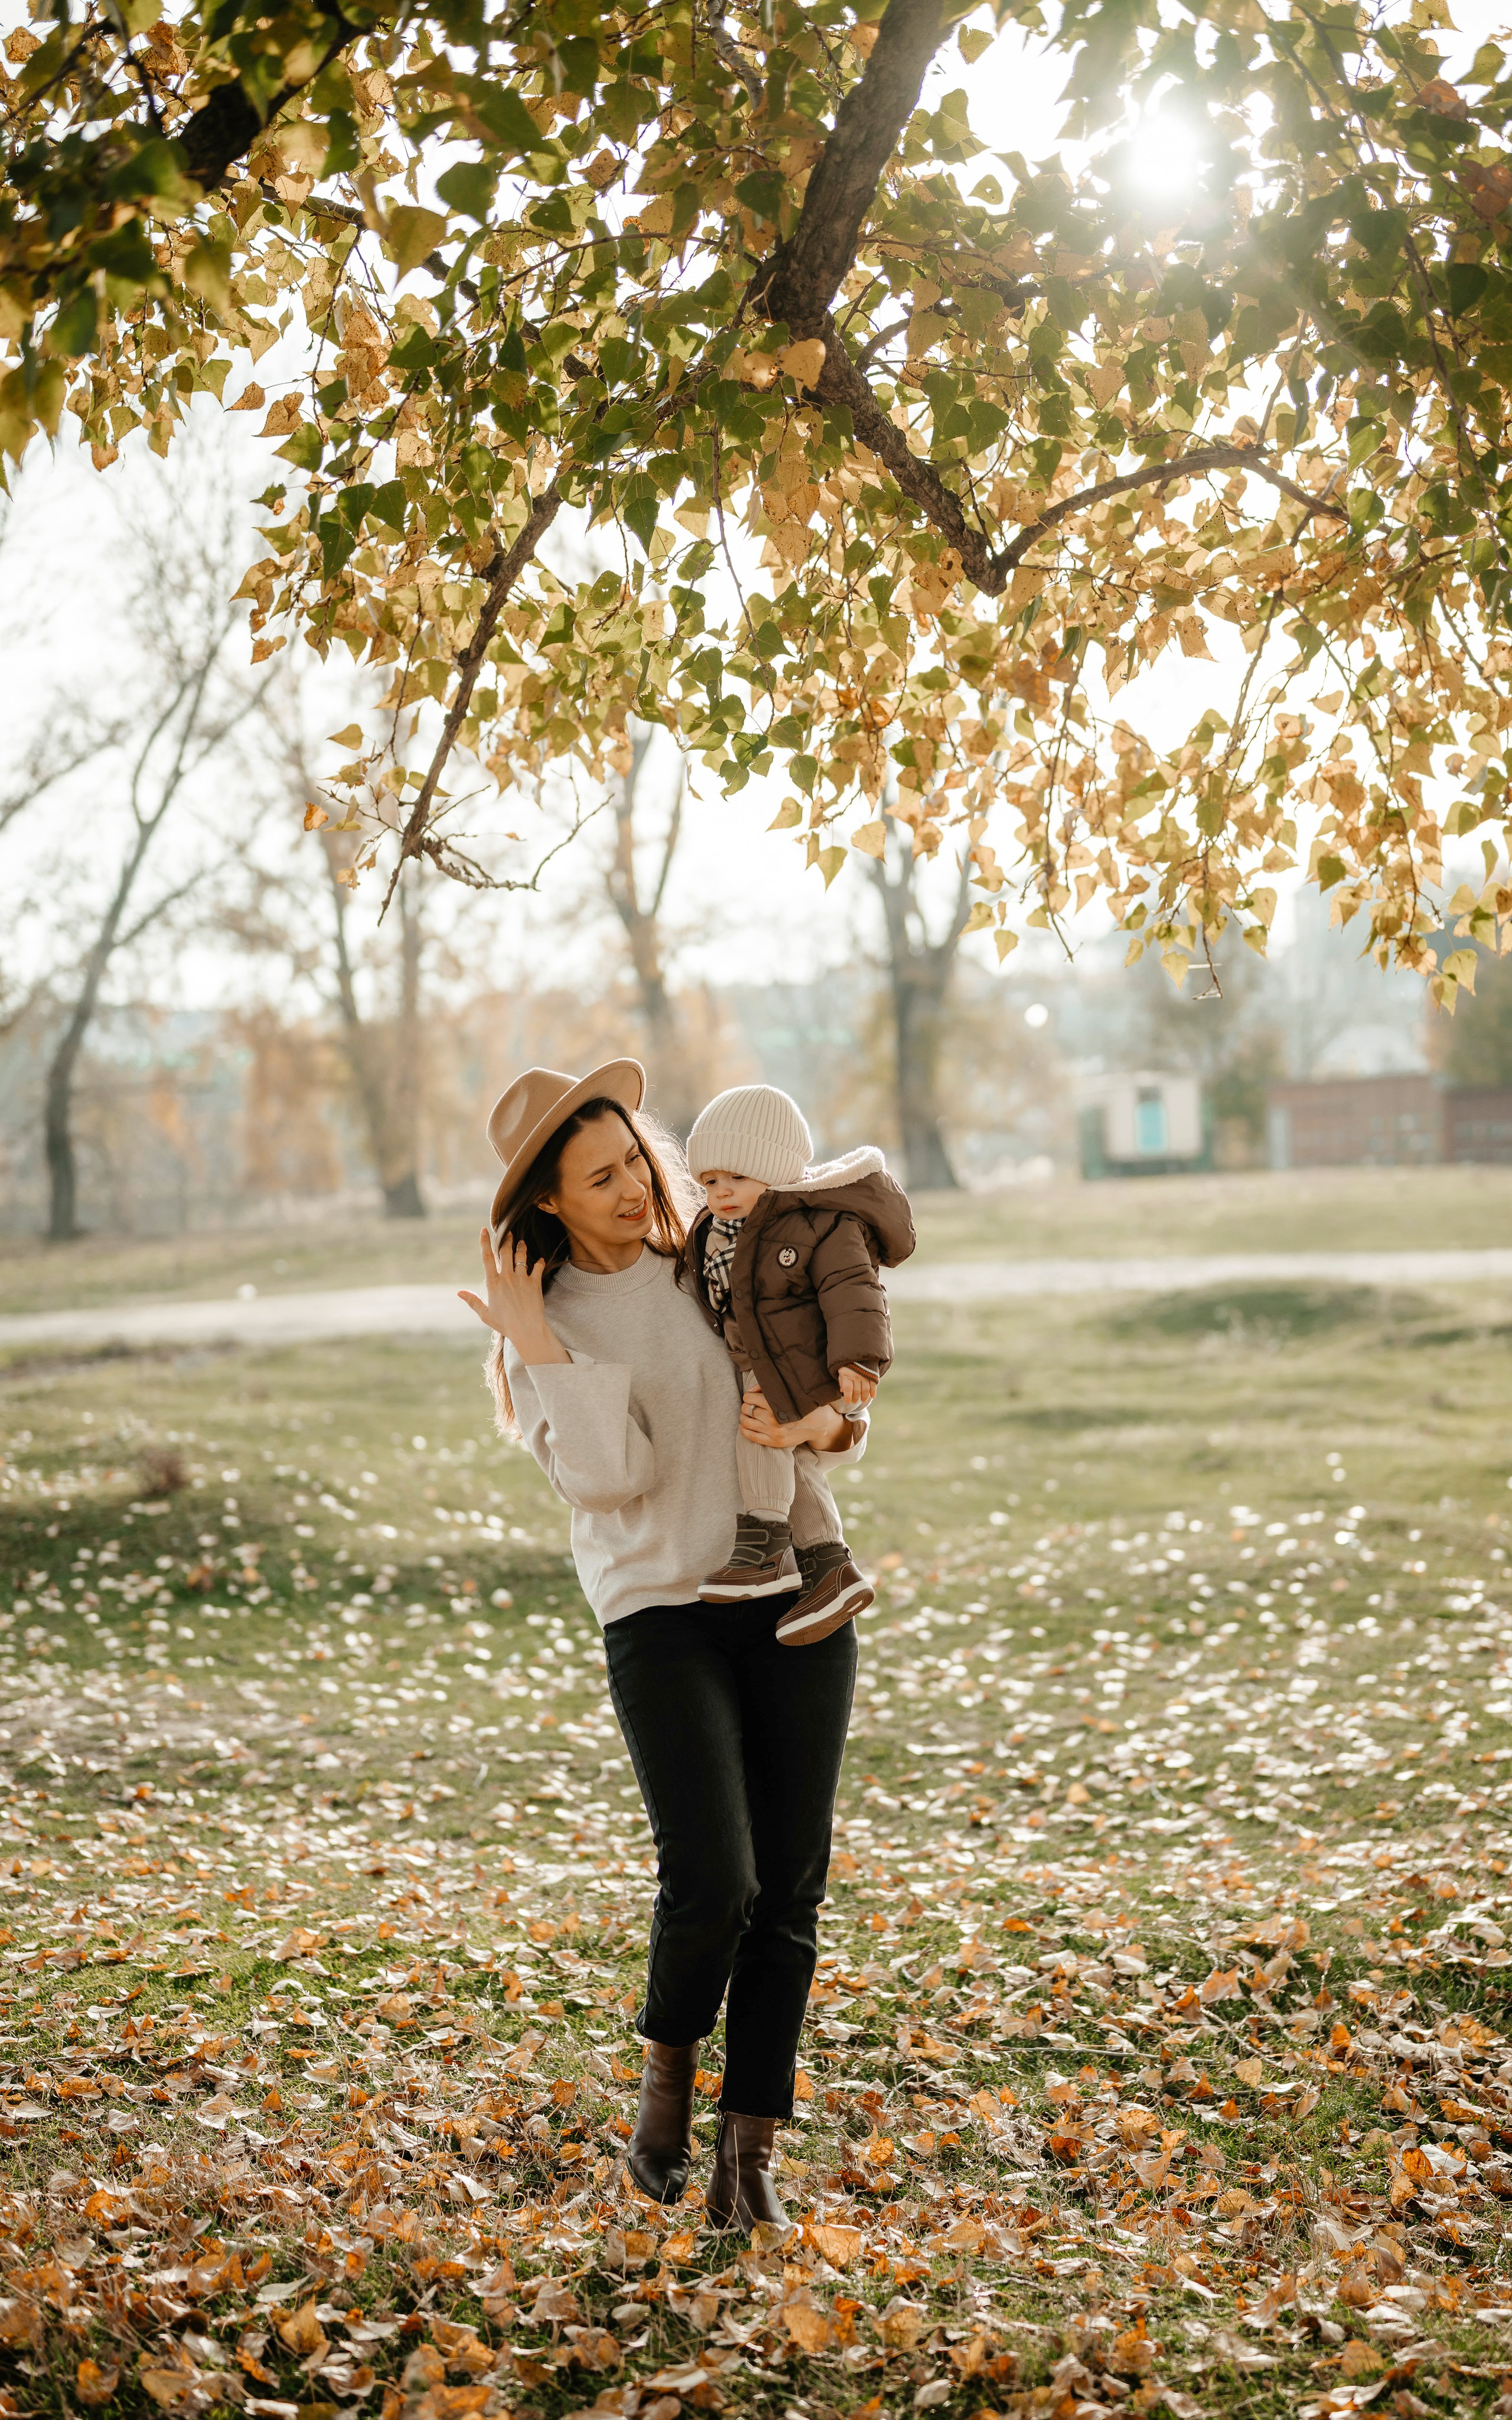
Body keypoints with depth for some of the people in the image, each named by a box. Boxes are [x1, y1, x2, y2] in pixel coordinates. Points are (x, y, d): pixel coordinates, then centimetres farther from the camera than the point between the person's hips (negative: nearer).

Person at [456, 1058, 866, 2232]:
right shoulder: (542, 1323, -1)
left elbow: (848, 1406, 12)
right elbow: (609, 1473, -15)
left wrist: (822, 1422, -10)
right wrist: (536, 1347, -17)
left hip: (798, 1593, 3)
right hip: (662, 1612, -3)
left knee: (791, 1891, 1)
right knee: (711, 1881, -16)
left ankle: (752, 2150, 11)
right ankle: (669, 2068, 15)